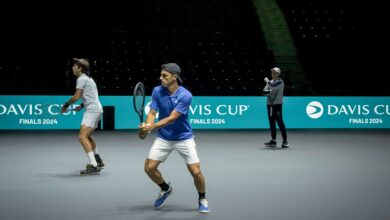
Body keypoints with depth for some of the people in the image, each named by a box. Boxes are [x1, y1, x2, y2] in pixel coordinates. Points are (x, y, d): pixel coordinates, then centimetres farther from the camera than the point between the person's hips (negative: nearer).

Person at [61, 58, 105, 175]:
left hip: (92, 110, -11)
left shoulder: (81, 79, -9)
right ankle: (98, 161, 35)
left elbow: (76, 97, -15)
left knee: (82, 137, -19)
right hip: (96, 109, 11)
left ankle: (94, 166, -27)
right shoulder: (88, 78, 21)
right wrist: (82, 105, 21)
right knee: (87, 136, 25)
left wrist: (66, 105, -1)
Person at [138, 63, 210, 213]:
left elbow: (172, 118, -27)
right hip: (163, 138, 4)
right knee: (149, 168, -5)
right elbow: (152, 113, -10)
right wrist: (146, 127, -31)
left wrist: (152, 127, -37)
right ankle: (166, 189, 26)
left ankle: (202, 199, 19)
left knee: (196, 171, -10)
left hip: (184, 138, -3)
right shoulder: (157, 91, -8)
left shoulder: (185, 96, -21)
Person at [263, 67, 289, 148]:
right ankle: (273, 140, 14)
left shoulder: (280, 82, -4)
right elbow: (264, 91, 6)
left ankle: (285, 141, -8)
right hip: (270, 104, 6)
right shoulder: (270, 82, 15)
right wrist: (269, 92, -15)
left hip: (277, 104, -6)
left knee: (280, 122, -10)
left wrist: (267, 81, -7)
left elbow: (273, 86, -22)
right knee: (272, 123, 7)